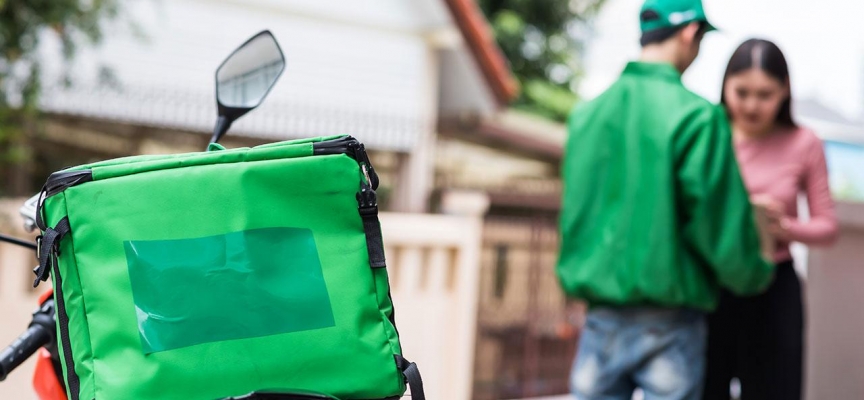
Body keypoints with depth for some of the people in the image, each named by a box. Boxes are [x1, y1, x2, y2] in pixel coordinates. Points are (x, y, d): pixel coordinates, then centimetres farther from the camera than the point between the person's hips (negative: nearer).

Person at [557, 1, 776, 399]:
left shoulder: (586, 113, 6)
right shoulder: (696, 116, -12)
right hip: (668, 318, -5)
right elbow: (720, 220, -11)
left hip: (601, 315, 5)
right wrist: (756, 274, 6)